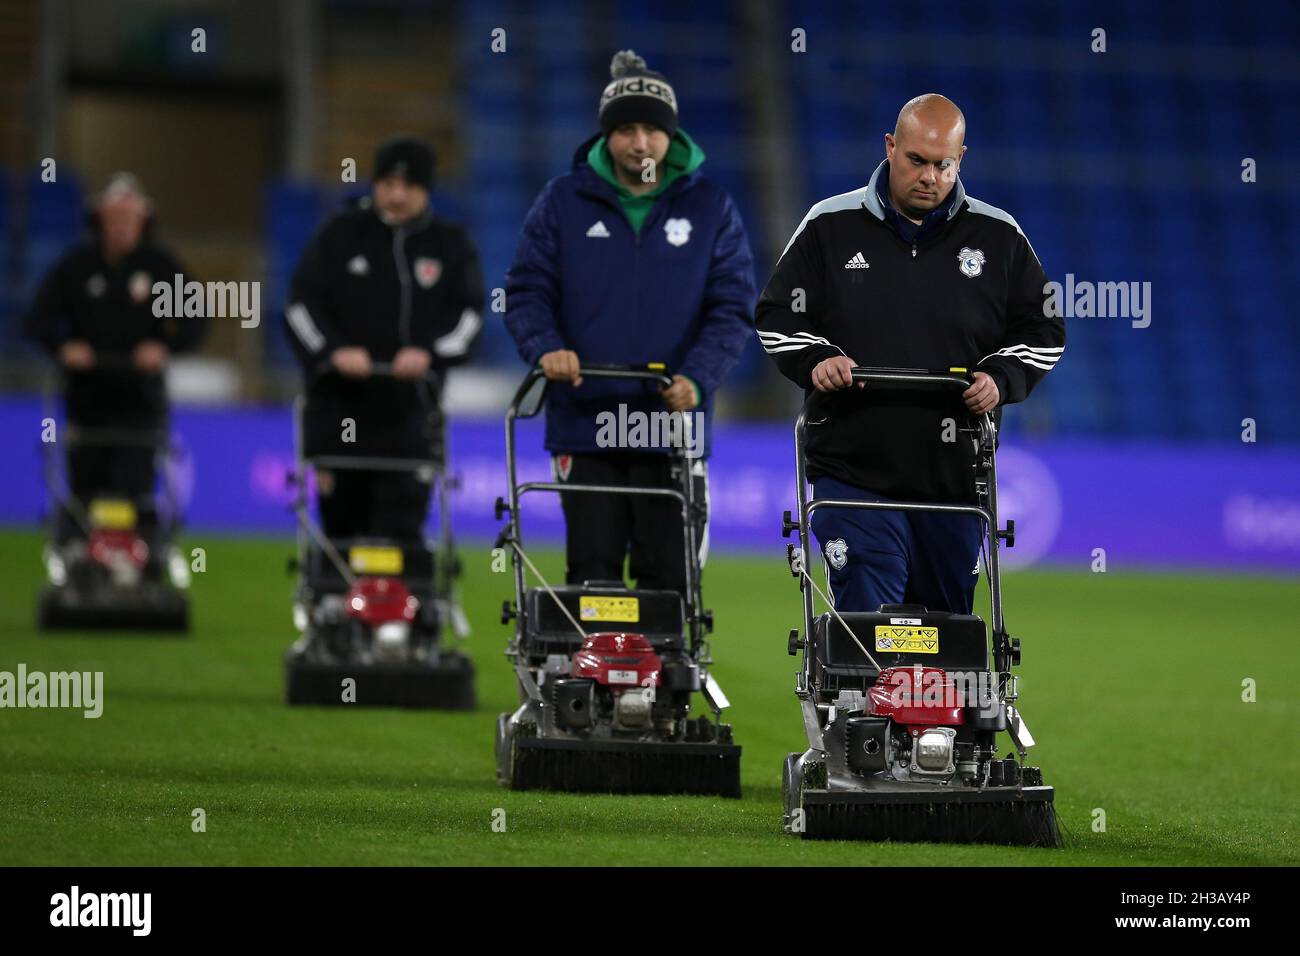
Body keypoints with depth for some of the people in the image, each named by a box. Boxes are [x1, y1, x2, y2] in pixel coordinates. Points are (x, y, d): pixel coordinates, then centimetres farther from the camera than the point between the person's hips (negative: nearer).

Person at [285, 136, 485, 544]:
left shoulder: (451, 245, 8)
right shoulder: (338, 236, 6)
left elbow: (467, 312, 3)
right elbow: (301, 306, 2)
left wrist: (429, 353, -16)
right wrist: (333, 351, -16)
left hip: (409, 406, -1)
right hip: (339, 404, 1)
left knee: (402, 522, -13)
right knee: (342, 518, 6)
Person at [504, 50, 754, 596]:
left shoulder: (711, 211, 6)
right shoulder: (563, 203, 6)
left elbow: (731, 308, 3)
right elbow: (528, 291, 6)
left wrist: (697, 377, -15)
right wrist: (546, 347, -15)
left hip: (672, 430, 0)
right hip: (584, 424, 0)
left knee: (669, 584, 0)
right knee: (591, 575, 1)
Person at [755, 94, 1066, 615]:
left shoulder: (999, 238, 6)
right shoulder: (831, 226, 4)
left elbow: (1043, 332, 10)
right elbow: (776, 317, 7)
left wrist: (1001, 378, -9)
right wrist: (815, 360, -13)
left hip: (955, 475, 2)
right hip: (853, 469, -2)